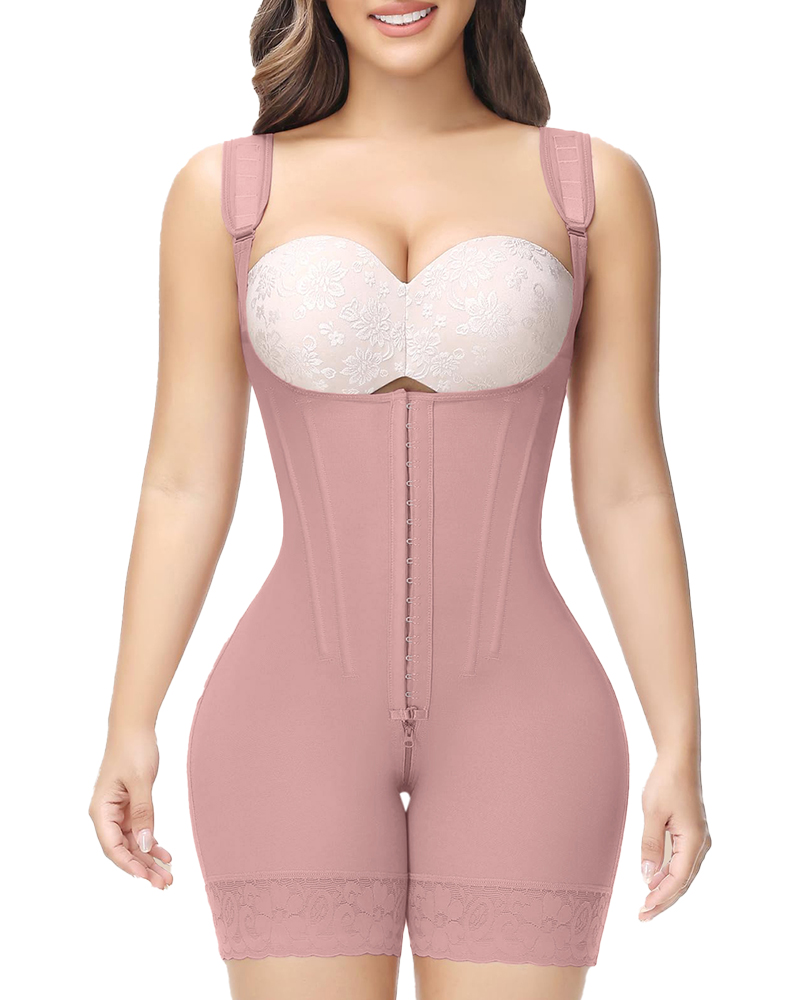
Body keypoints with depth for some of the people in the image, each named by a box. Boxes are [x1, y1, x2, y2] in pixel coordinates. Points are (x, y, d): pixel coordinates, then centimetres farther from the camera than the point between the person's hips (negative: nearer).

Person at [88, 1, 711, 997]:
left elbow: (626, 489, 2)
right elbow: (185, 479, 4)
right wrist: (128, 731, 1)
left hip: (515, 723, 1)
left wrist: (682, 750, 0)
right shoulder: (225, 191, 3)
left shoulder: (593, 187, 3)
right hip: (298, 719, 0)